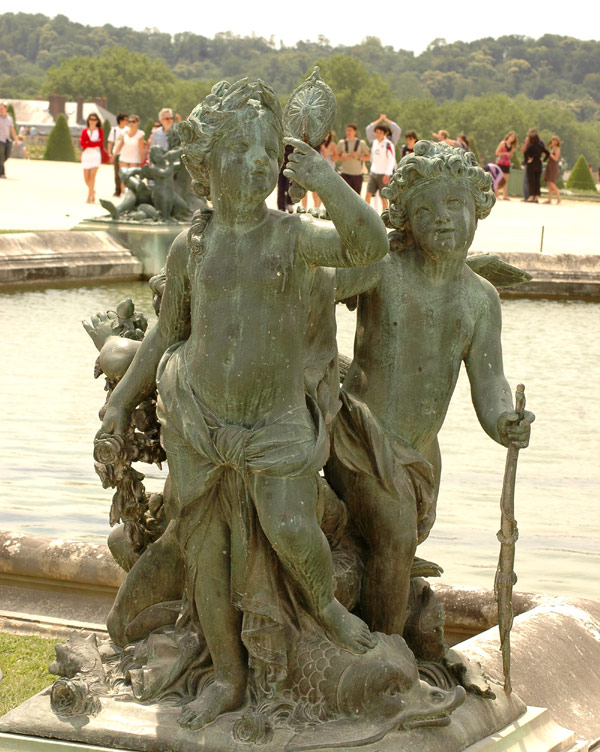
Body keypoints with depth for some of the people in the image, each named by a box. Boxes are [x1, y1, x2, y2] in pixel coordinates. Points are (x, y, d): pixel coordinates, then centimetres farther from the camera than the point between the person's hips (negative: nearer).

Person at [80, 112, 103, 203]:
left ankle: (89, 197, -15)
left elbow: (101, 143, -5)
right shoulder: (84, 131, 12)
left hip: (96, 154, -3)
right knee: (86, 177, 1)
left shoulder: (100, 131, 7)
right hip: (86, 154, 3)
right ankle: (93, 191, 30)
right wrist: (95, 143, -10)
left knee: (92, 175, -14)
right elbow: (82, 143, -2)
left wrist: (88, 143, -7)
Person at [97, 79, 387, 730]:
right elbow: (167, 333, 14)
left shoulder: (293, 235, -7)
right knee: (205, 547, 8)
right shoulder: (191, 247, 1)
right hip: (199, 419, 3)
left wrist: (320, 176, -25)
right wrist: (123, 397, 13)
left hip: (276, 422, -2)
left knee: (292, 531, -13)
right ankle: (227, 678, 26)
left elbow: (369, 244, -26)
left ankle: (324, 604, 25)